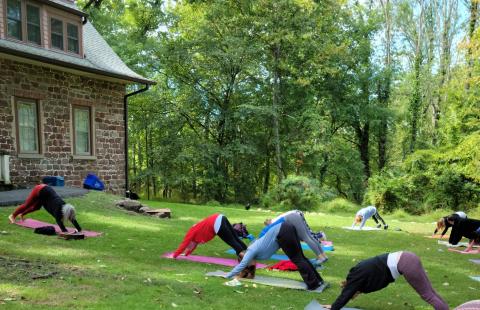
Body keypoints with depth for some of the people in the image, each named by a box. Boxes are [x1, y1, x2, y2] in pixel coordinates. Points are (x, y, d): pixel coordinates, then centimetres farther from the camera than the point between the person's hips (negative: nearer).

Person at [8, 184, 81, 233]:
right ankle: (12, 216, 33)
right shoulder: (58, 207, -33)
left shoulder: (65, 206, -16)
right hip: (39, 190, -7)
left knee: (36, 207, 24)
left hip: (44, 190, 7)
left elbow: (73, 219, -17)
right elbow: (58, 220, -45)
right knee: (27, 205, 11)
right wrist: (64, 231, -54)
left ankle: (22, 214, 50)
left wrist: (79, 230, -24)